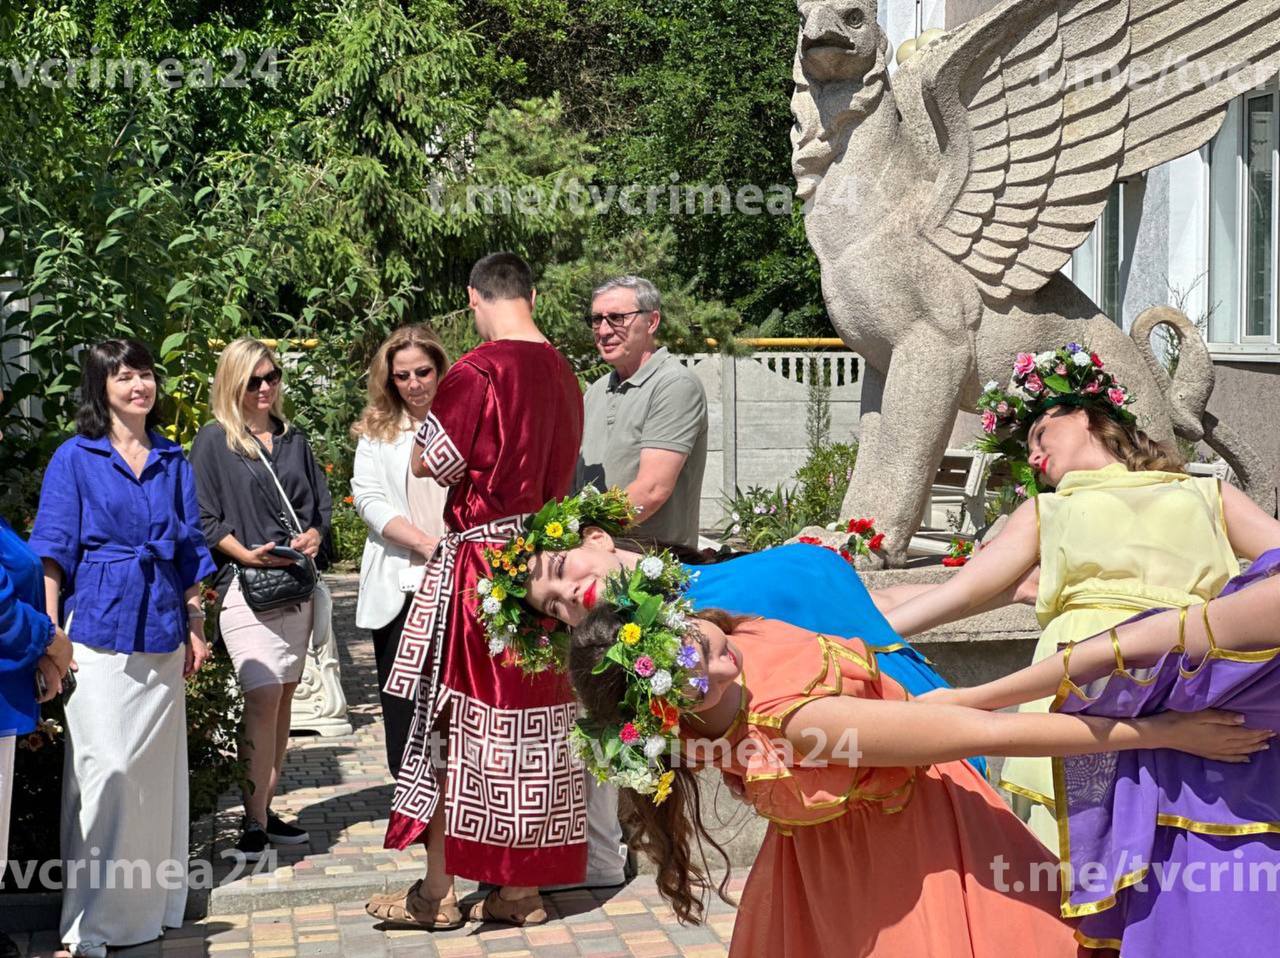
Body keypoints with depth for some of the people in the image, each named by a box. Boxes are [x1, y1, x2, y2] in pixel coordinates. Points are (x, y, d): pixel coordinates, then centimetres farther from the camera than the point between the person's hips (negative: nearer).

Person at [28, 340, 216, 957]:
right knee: (105, 766, -6)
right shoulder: (74, 458, 0)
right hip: (97, 630, -4)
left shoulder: (173, 461, 11)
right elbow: (52, 551, -3)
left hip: (161, 634, 4)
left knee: (157, 763, 9)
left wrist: (195, 627, 13)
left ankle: (152, 900, 22)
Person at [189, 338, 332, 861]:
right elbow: (203, 519, -4)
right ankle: (254, 823, -9)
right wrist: (245, 553, -17)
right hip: (247, 584, -6)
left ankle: (266, 809, 17)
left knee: (283, 696, 8)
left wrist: (314, 534, -3)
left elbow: (322, 501, 17)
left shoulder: (293, 439, 15)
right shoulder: (214, 441, 0)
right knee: (264, 697, -14)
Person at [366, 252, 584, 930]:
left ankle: (438, 892, 11)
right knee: (531, 727, 10)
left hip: (478, 565, -6)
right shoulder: (564, 376, 7)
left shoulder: (476, 372, -15)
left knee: (458, 720, 3)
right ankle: (522, 889, 18)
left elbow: (428, 463, -9)